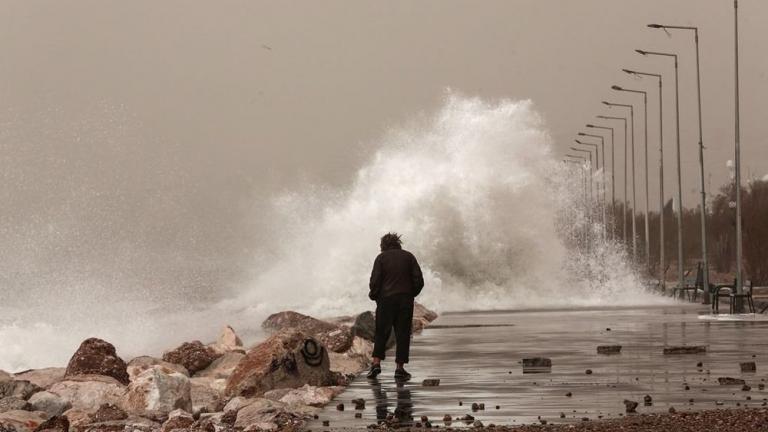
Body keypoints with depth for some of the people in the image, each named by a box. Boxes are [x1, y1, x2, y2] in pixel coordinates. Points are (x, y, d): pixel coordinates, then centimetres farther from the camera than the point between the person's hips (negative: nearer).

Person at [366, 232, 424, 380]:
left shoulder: (381, 258, 1)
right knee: (403, 334, 4)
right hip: (405, 301, 1)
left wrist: (373, 295, 9)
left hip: (386, 300, -1)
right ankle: (400, 368, 2)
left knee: (381, 333, 8)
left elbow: (375, 281, -7)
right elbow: (419, 280, 1)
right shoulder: (408, 257, 6)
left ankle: (376, 363, -4)